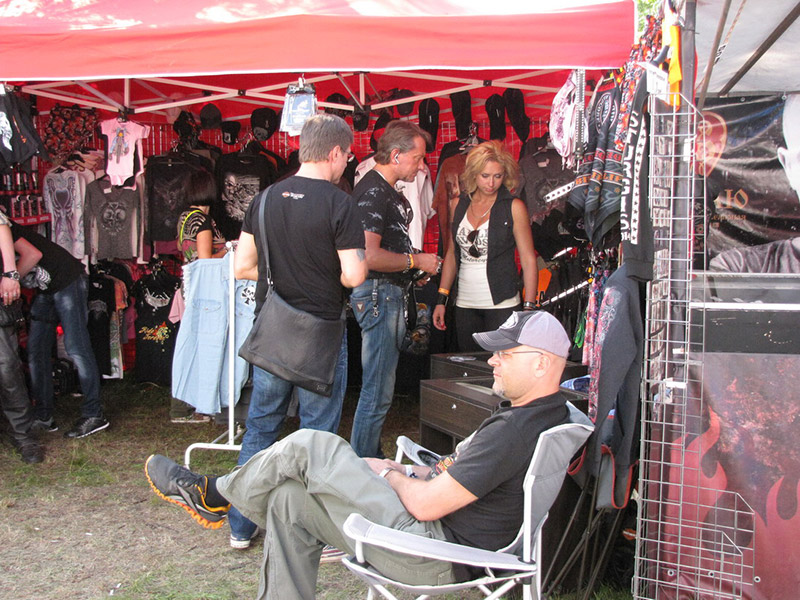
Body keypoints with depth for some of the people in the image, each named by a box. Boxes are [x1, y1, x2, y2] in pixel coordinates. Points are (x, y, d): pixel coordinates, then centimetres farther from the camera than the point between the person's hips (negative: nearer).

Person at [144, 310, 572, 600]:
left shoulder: (517, 431, -24)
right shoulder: (540, 411, 10)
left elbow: (426, 504, -23)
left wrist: (391, 475, -2)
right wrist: (407, 472, 7)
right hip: (451, 538, 10)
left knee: (307, 446, -10)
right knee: (288, 500, 7)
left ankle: (213, 495, 13)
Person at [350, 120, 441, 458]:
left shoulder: (389, 190, 17)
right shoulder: (372, 191, -16)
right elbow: (369, 256, -25)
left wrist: (418, 265, 12)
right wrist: (416, 261, -14)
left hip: (391, 295, 11)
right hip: (378, 295, -11)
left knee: (380, 390, 17)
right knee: (377, 394, -6)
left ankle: (371, 460, 28)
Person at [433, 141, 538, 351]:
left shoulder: (514, 207, -3)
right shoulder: (460, 203, 9)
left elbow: (528, 260, -4)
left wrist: (529, 308, -10)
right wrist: (442, 300, 12)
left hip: (501, 304, -4)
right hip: (465, 304, 4)